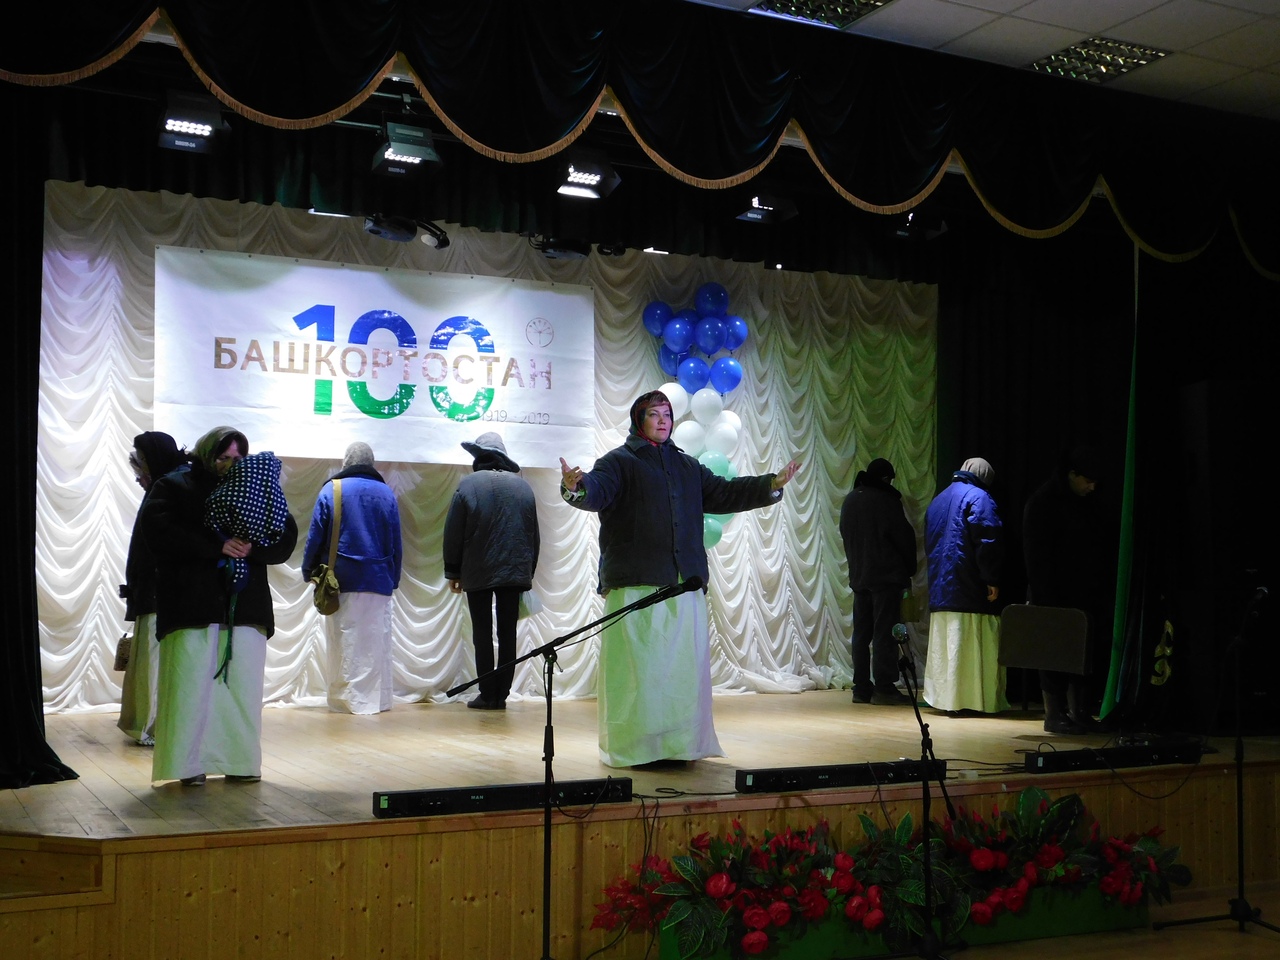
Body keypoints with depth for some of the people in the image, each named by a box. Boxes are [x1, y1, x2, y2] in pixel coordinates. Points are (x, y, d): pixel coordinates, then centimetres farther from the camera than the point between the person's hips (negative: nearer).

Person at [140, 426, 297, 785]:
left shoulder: (253, 487, 14)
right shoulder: (174, 486, 6)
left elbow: (287, 537, 6)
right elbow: (159, 532, -11)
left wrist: (253, 547, -15)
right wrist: (217, 546, -17)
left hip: (245, 604, 3)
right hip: (192, 605, -3)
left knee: (243, 685, 1)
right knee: (191, 684, -5)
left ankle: (241, 761, 8)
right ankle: (189, 764, 1)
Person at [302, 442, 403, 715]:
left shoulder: (331, 489, -3)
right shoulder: (386, 493, 4)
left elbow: (315, 536, -3)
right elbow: (396, 542, 7)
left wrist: (309, 570, 7)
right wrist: (393, 578, 13)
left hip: (341, 580, -2)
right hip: (379, 580, 2)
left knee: (344, 643, 4)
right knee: (377, 643, 7)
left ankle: (346, 698, 4)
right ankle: (377, 698, 9)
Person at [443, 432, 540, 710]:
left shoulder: (468, 485, -5)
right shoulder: (523, 486, 6)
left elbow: (453, 534, -4)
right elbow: (534, 534, 12)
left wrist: (453, 572, 6)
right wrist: (529, 571, 20)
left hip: (478, 573, -3)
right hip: (516, 571, 3)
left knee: (482, 634, 2)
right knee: (507, 633, 6)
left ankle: (488, 694, 0)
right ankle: (501, 694, 5)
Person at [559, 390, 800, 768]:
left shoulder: (687, 467, 22)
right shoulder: (619, 462, 3)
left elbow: (723, 494, 20)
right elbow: (597, 492, -14)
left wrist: (771, 485, 11)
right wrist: (576, 487, -38)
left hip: (684, 582, 6)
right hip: (635, 582, -6)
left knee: (684, 662, 4)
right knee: (636, 664, -8)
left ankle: (679, 743, 11)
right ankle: (632, 746, -3)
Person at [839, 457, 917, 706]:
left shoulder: (850, 501, 10)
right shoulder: (886, 501, -12)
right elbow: (904, 537, -8)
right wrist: (909, 567, 5)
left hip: (858, 576, 7)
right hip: (887, 576, -7)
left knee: (861, 633, 9)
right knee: (885, 632, -5)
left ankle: (861, 687, 10)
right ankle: (884, 687, -7)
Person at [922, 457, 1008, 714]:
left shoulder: (938, 500, 19)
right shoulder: (979, 497, -7)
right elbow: (988, 540, -17)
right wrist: (992, 579, -16)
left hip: (939, 587, 8)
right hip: (969, 587, -8)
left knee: (944, 645, 10)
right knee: (972, 645, -5)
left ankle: (942, 698, 13)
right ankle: (972, 700, -5)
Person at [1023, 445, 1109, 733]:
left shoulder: (1086, 502, 13)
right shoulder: (1043, 502, -9)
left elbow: (1097, 549, 18)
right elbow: (1036, 555, -13)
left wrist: (1098, 589, 12)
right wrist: (1046, 596, -17)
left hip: (1082, 594, 7)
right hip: (1055, 595, -7)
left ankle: (1081, 714, 12)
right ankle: (1055, 715, 3)